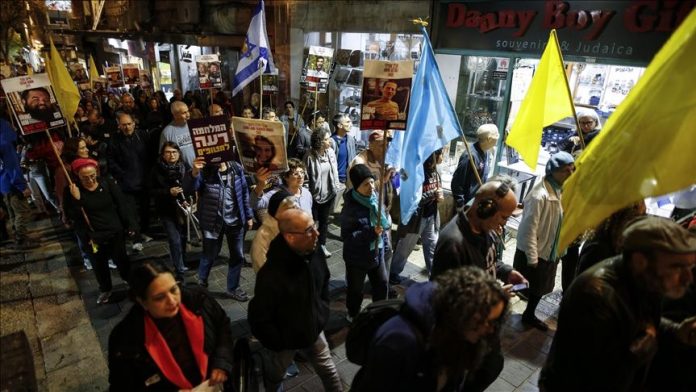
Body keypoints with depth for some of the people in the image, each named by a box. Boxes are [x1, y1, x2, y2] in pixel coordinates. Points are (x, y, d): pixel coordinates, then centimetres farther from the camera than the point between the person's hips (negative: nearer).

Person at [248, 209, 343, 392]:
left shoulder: (316, 256, -15)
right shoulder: (271, 274, -37)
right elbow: (259, 319, -26)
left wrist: (323, 314, 6)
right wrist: (280, 344, -16)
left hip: (314, 330, 5)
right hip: (284, 340, -4)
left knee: (329, 370, 23)